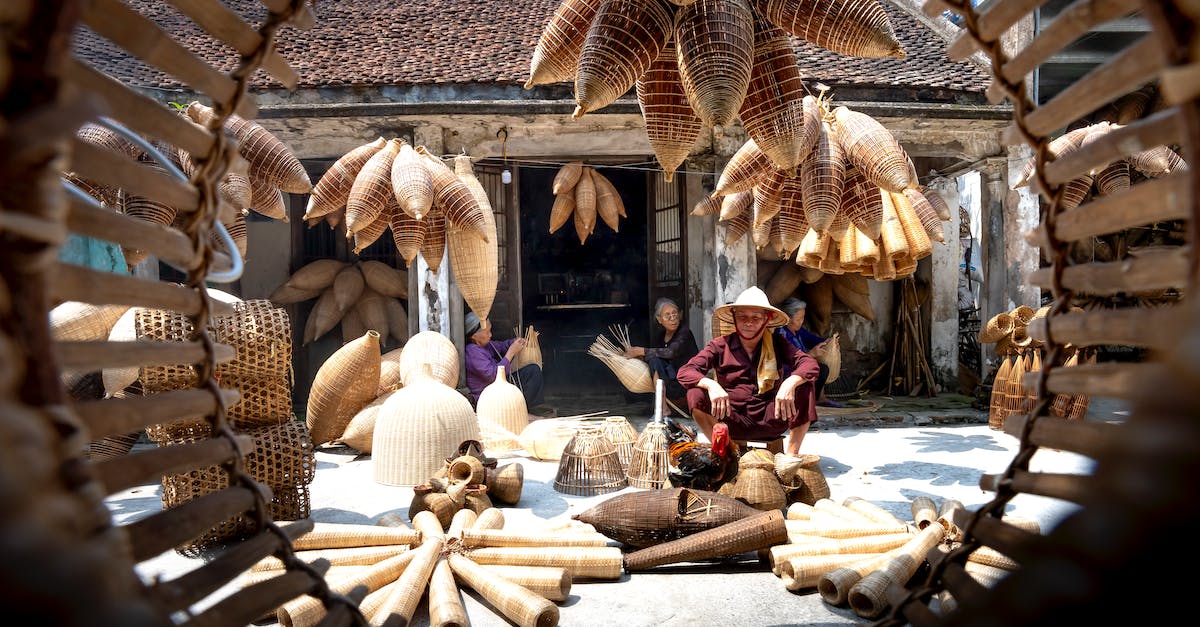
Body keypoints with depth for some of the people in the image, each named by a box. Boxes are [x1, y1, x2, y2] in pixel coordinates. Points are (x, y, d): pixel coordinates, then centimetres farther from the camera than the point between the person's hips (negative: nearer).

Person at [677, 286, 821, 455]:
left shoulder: (776, 343, 4)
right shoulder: (721, 346, -1)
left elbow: (810, 364, -9)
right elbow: (684, 371, -11)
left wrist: (790, 383, -32)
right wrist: (711, 385, -33)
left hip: (770, 419, 1)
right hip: (732, 421, -1)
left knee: (804, 389, -20)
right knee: (696, 394, -24)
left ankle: (792, 454, -8)